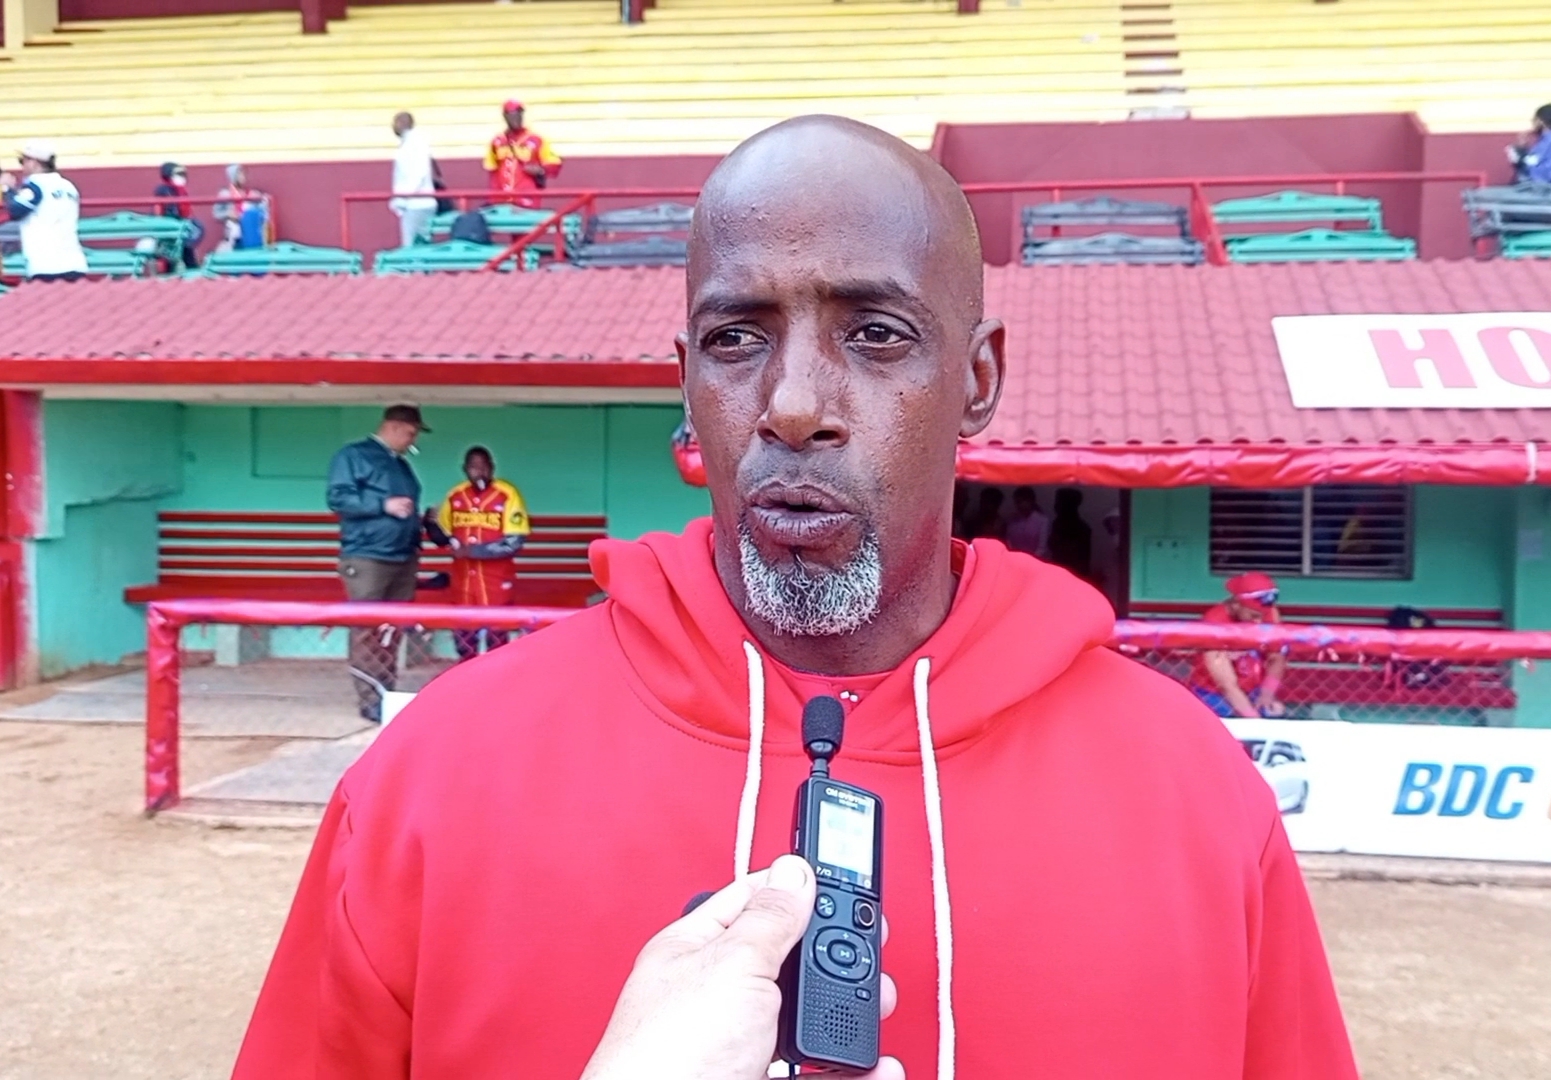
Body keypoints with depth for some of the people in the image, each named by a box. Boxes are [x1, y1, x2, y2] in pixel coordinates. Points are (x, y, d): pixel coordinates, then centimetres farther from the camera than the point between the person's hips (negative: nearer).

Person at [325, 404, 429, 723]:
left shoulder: (401, 465, 20)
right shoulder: (353, 455, -4)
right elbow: (338, 498, -15)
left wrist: (422, 520, 11)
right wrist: (385, 505, -18)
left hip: (403, 559, 8)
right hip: (366, 558, -8)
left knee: (392, 631, 9)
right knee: (367, 631, -7)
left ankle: (387, 694, 15)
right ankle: (371, 701, -6)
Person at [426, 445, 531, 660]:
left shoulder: (507, 495, -8)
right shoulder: (455, 496, 6)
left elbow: (513, 543, -14)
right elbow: (443, 536, 14)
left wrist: (473, 550, -19)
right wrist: (430, 524, -7)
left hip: (496, 580, -4)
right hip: (462, 579, 4)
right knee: (463, 638, 11)